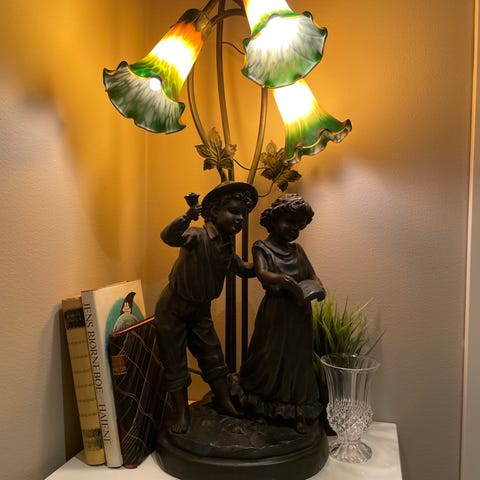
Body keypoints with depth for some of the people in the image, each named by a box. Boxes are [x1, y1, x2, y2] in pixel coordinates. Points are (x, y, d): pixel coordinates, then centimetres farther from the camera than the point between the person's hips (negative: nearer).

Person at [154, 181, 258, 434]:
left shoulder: (227, 250, -2)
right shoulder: (197, 236, -24)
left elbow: (245, 270, 16)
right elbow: (168, 237, -43)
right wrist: (188, 216, -59)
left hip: (200, 310, 7)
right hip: (172, 308, -6)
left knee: (213, 356, 14)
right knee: (175, 363, 4)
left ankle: (224, 402, 32)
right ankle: (182, 412, 20)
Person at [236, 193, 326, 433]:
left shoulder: (297, 250, 12)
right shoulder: (262, 247, -4)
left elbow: (312, 275, 11)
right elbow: (262, 273, -21)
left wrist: (317, 288, -13)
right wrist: (282, 280, -41)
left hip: (300, 314, 5)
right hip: (275, 312, -4)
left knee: (297, 358, 10)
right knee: (270, 358, 6)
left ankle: (296, 412, 23)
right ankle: (262, 408, 27)